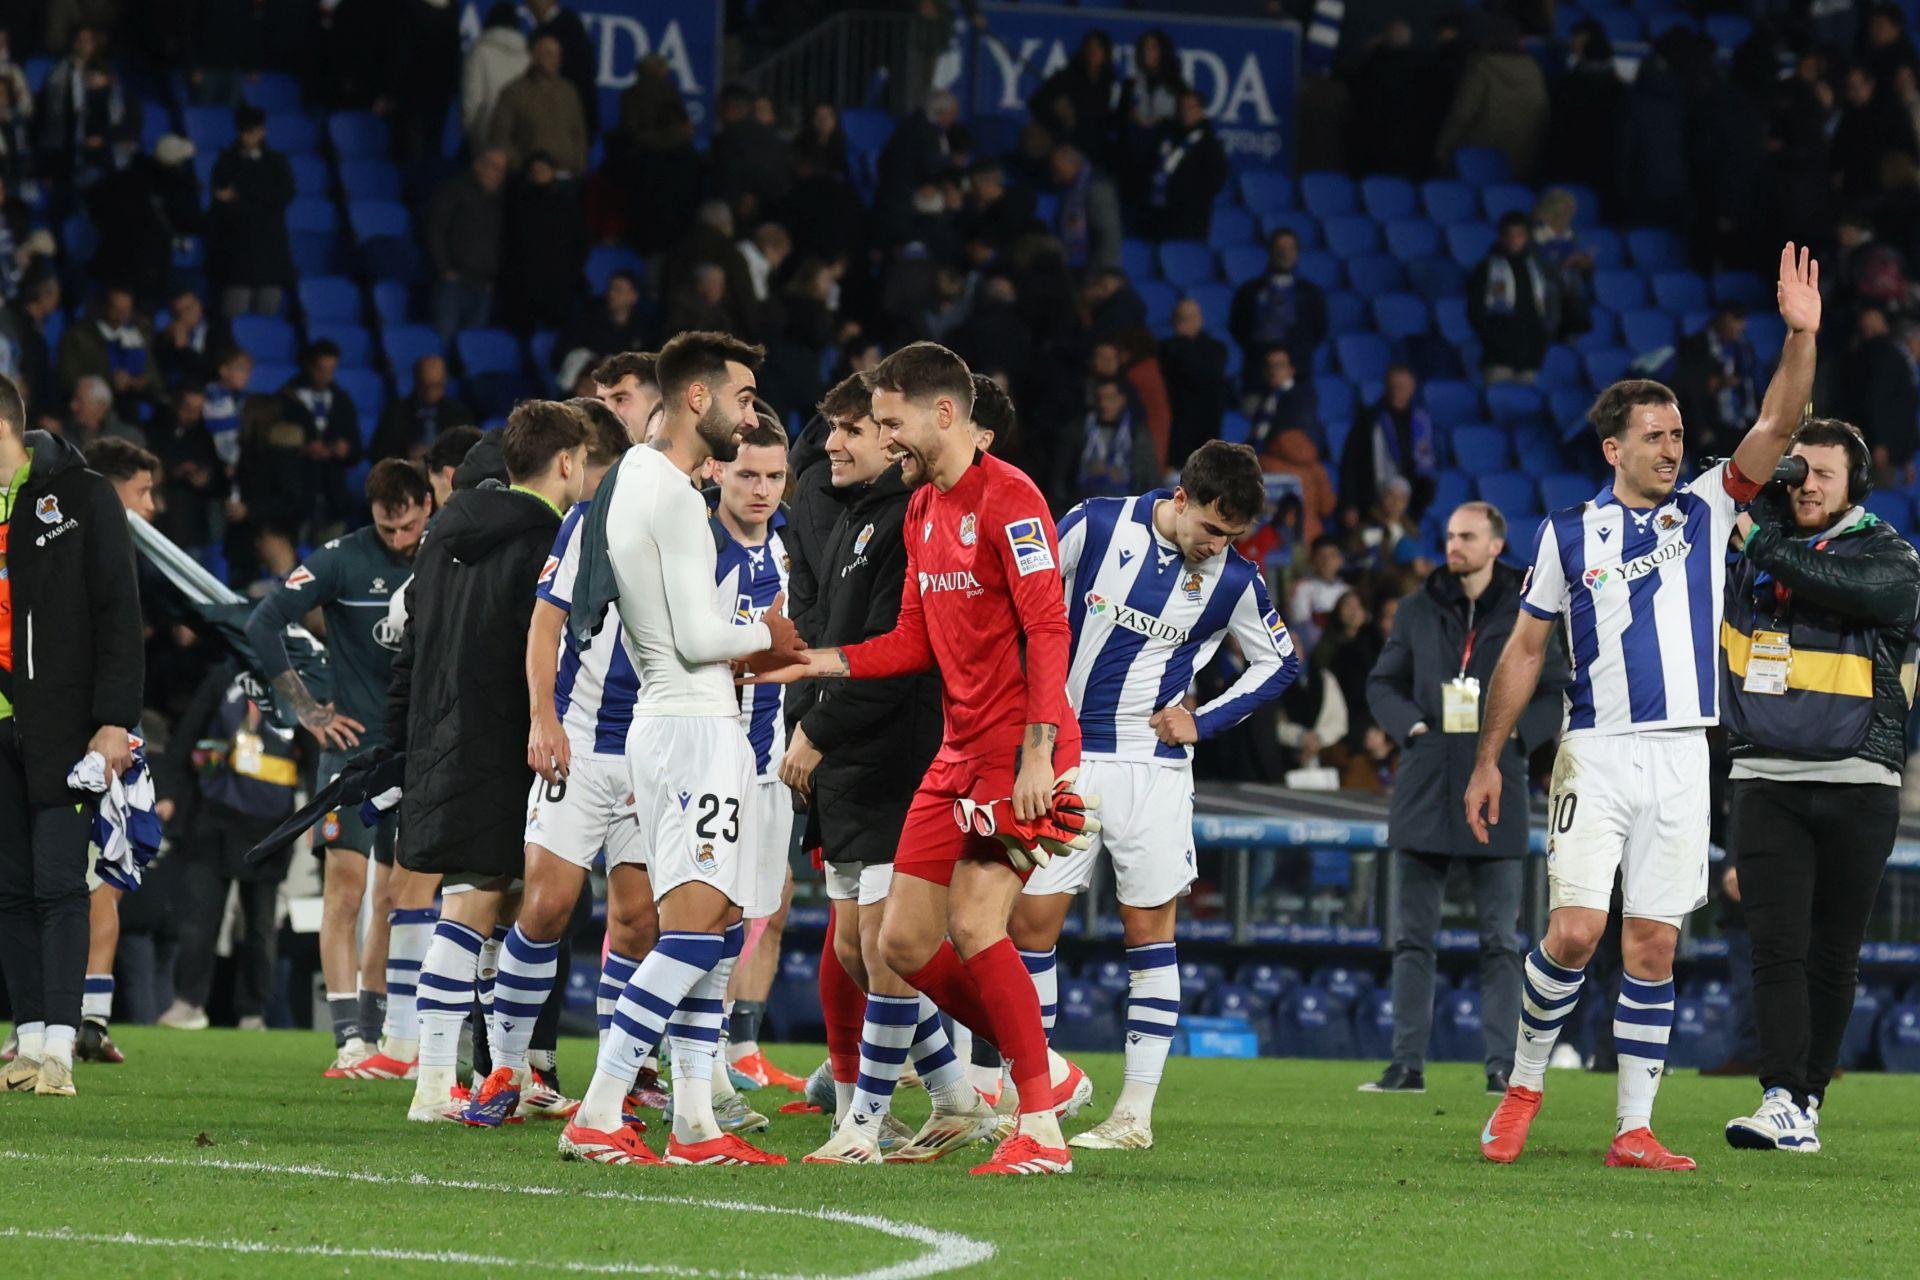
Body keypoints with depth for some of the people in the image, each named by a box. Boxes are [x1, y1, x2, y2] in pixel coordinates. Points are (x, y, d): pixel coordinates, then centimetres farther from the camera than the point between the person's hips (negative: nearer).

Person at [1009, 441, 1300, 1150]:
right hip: (1062, 756, 1)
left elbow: (1281, 663, 11)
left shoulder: (1234, 579, -4)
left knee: (1150, 931, -2)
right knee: (1031, 919, -2)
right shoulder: (1095, 526, -5)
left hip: (1151, 766, -1)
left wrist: (1204, 720, 0)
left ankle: (1136, 1111, 2)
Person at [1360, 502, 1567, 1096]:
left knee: (1499, 940, 0)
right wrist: (1411, 725, -3)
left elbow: (1558, 695, 6)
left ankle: (1502, 1065, 2)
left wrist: (1512, 732, -10)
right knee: (1412, 936, 2)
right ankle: (1407, 1064, 5)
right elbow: (1382, 684, 15)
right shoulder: (1417, 610, 10)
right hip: (1424, 790, 2)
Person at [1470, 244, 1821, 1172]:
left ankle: (1634, 1130, 4)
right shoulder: (1569, 534, 5)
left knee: (1653, 948, 1)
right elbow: (1524, 648, 11)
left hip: (1680, 757, 2)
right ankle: (1524, 1082, 8)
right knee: (1574, 931, -13)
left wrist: (1801, 337, -19)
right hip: (1595, 755, -2)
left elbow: (1773, 431, -5)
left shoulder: (1704, 511, 8)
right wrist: (1488, 757, 8)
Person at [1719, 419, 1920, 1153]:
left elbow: (1846, 587, -19)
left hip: (1857, 784, -1)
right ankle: (1783, 1102, -19)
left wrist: (1763, 543, -14)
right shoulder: (1755, 540, 12)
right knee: (1778, 946, -11)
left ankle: (1809, 1100, 12)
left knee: (1834, 955, 3)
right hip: (1765, 780, 1)